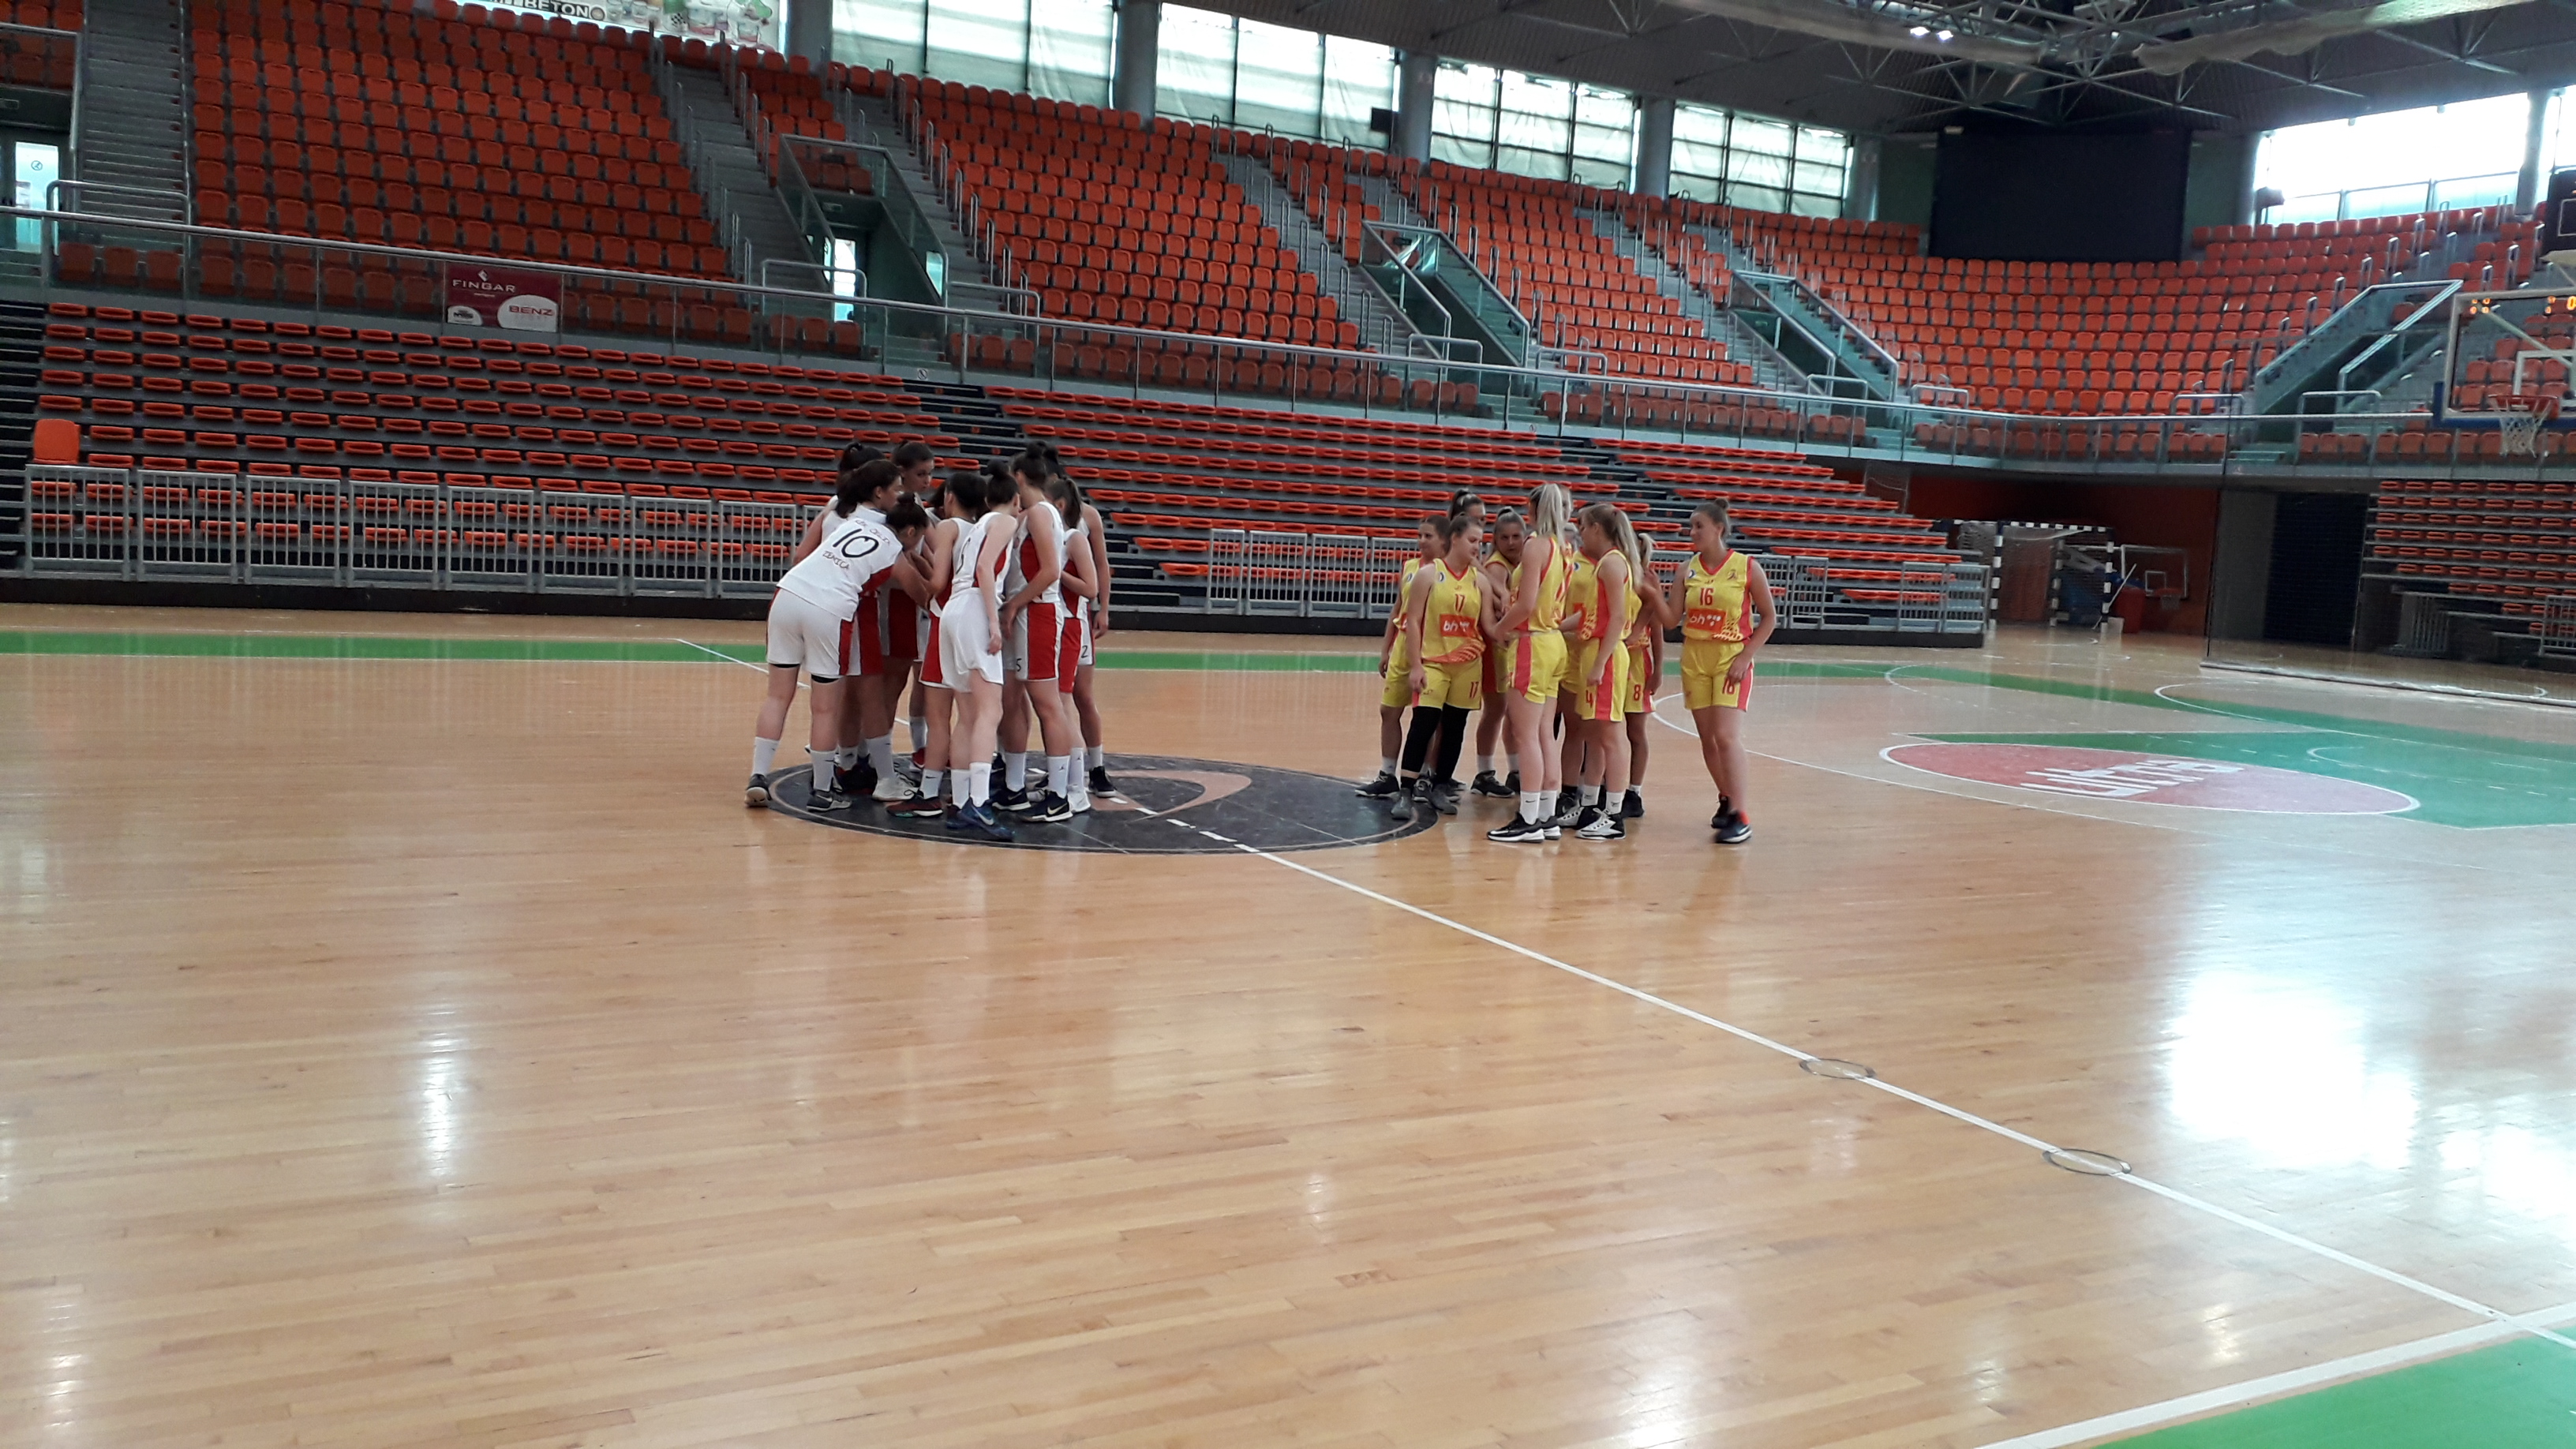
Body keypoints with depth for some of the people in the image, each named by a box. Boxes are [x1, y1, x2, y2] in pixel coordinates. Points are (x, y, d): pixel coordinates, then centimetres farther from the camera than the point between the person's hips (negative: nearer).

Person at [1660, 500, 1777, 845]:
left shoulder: (1747, 568, -6)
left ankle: (1739, 817, -11)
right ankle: (1726, 799, 25)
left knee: (1727, 736, -15)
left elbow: (1769, 616, -1)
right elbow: (1671, 619, 4)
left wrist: (1746, 656, -9)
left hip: (1731, 658, -4)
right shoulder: (1687, 569, 4)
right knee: (1707, 738, 7)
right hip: (1694, 659, 4)